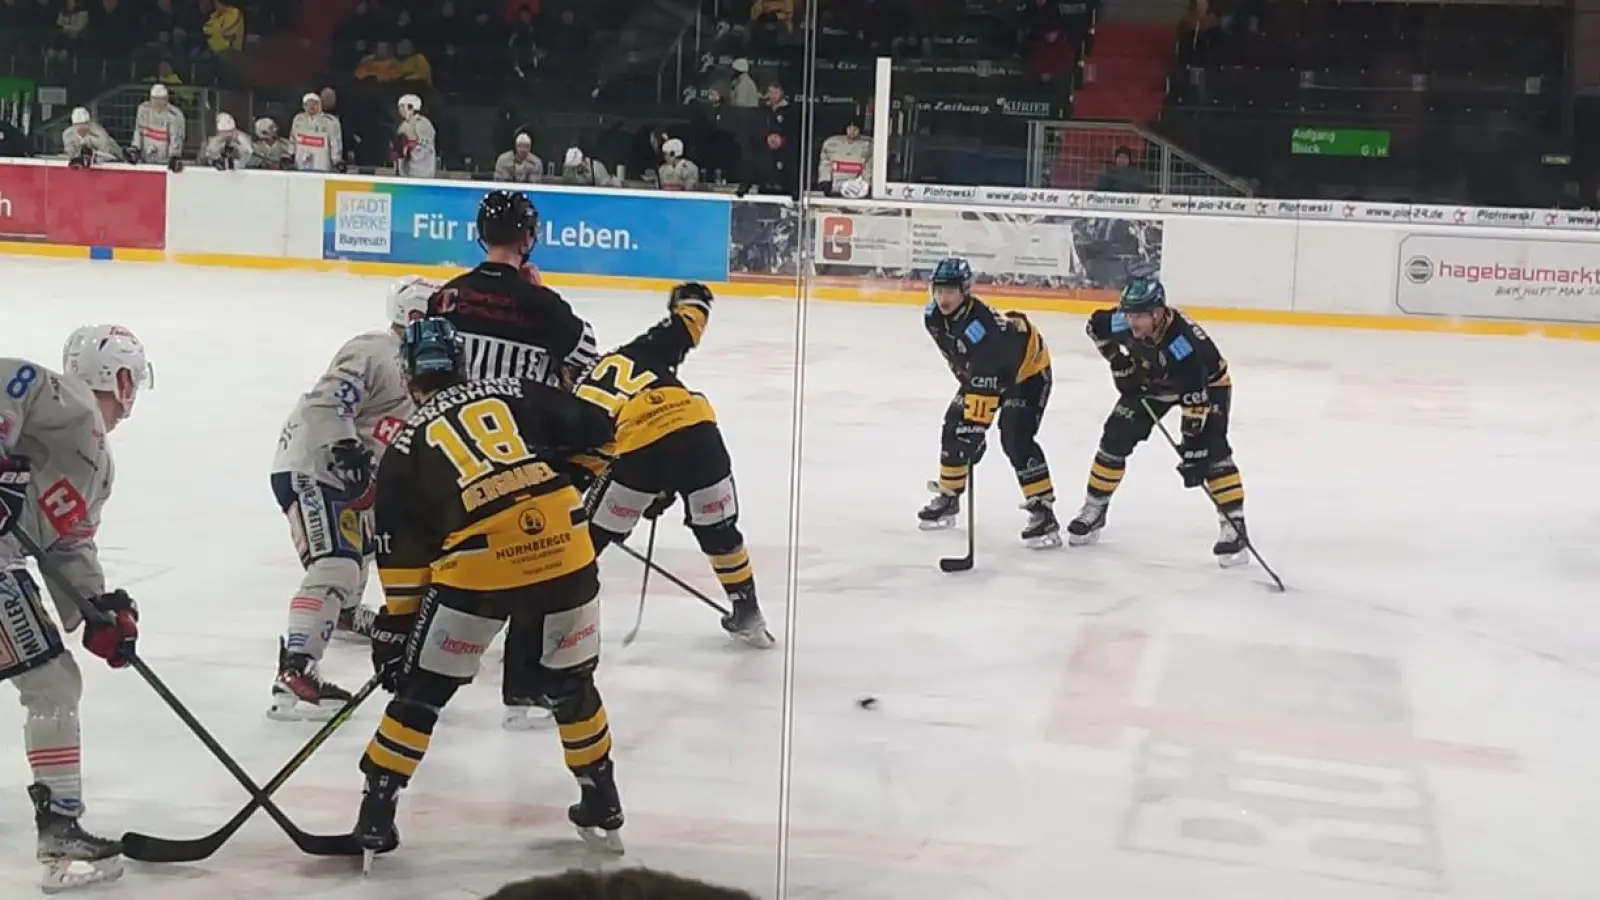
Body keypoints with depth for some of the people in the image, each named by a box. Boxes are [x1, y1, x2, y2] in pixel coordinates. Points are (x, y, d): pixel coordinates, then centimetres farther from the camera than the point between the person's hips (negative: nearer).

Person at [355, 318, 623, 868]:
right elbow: (599, 433, 14)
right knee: (571, 683, 22)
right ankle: (602, 807, 31)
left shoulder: (407, 444, 15)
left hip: (477, 562, -2)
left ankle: (376, 817, 16)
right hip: (564, 544, 2)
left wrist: (396, 626, 19)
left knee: (422, 689, 14)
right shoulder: (516, 393, 17)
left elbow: (401, 551, 13)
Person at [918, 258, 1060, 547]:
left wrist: (976, 428, -43)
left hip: (1028, 370, -9)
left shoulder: (981, 327, -40)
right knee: (955, 427, 4)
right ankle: (948, 497, 21)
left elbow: (984, 385, -42)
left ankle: (1043, 511, -19)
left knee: (1015, 439, -23)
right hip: (982, 370, 9)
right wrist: (966, 381, 12)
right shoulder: (934, 317, -14)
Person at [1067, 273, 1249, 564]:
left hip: (1206, 384, -5)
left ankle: (1233, 525, -18)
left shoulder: (1183, 342, -43)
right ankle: (1094, 509, 15)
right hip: (1152, 381, 6)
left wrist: (1192, 452, -45)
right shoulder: (1124, 322, -27)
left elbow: (1195, 402, -43)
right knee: (1116, 437, -1)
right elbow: (1096, 325, -1)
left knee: (1211, 450, -23)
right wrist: (1120, 361, -7)